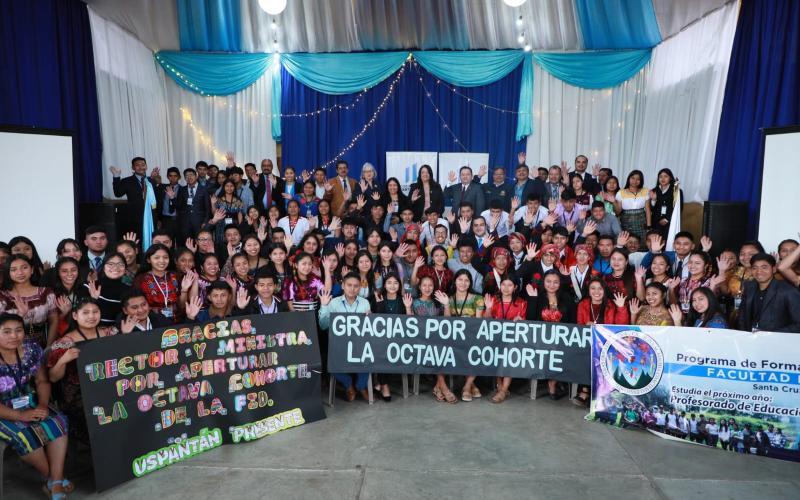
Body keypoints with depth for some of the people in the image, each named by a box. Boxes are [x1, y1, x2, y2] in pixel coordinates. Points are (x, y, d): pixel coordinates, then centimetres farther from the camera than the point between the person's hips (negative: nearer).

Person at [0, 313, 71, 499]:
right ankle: (53, 479, -7)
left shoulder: (31, 349, -7)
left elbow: (42, 381, 3)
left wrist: (43, 404, -15)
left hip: (29, 403, 5)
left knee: (57, 422, -20)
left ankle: (56, 484, -17)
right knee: (24, 434, -29)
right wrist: (20, 415, -24)